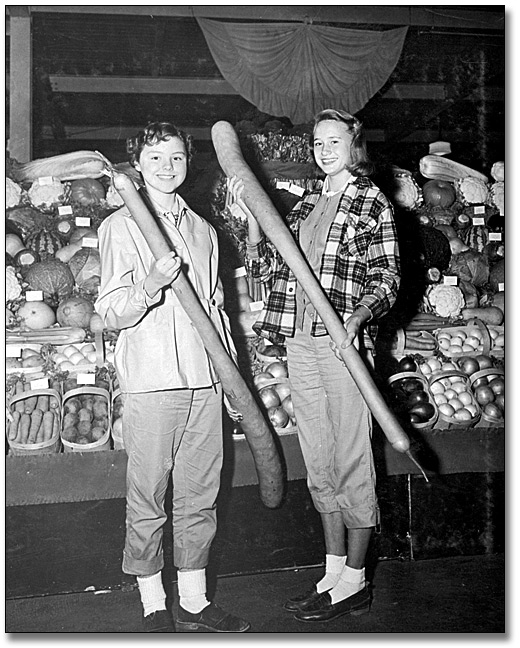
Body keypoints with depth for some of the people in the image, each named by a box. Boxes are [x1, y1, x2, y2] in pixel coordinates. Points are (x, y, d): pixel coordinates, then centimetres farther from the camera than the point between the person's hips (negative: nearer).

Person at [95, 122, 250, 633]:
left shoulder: (202, 230, 17)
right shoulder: (120, 227, 0)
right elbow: (111, 314, -8)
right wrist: (150, 285, -26)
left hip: (204, 380, 5)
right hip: (150, 380, -5)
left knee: (199, 496, 10)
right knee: (147, 499, 1)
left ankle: (194, 601, 22)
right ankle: (154, 605, 16)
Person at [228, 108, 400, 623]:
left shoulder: (372, 203, 0)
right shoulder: (305, 206, 18)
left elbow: (387, 280, -5)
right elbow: (265, 267, 14)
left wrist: (359, 316, -23)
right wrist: (249, 215, 4)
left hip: (343, 343, -6)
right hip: (300, 344, 7)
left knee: (351, 464, 0)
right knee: (319, 465, 12)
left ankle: (354, 581, 11)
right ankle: (334, 571, 24)